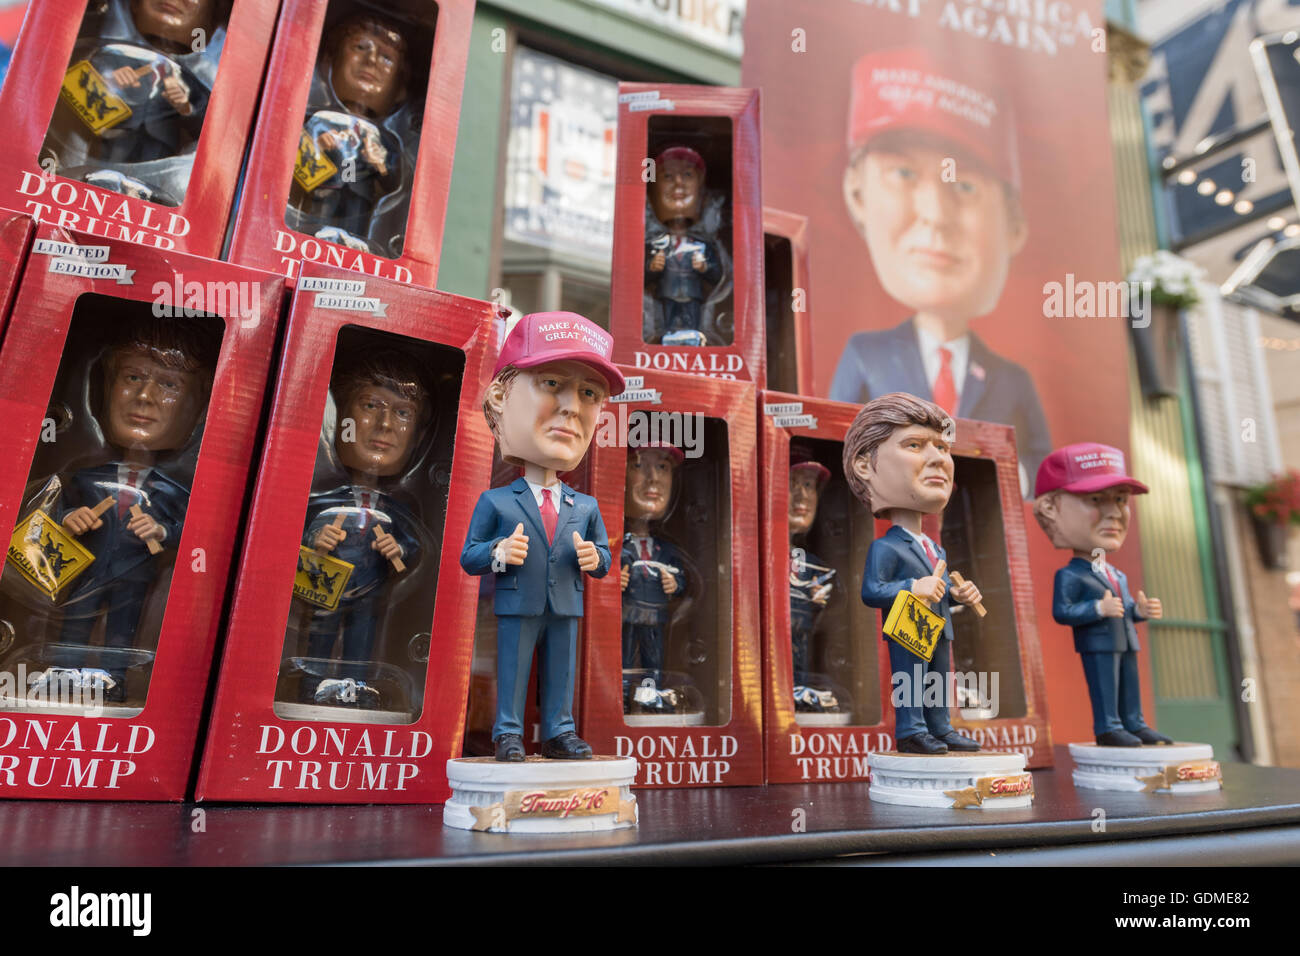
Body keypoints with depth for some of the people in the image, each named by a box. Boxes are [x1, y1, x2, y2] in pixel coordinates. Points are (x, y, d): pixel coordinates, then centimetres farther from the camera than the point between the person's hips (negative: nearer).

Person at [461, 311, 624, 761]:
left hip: (566, 608, 3)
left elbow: (604, 553, 12)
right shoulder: (494, 501, -5)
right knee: (512, 673, 8)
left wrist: (595, 558, -11)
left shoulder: (585, 506, 5)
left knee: (561, 673, 13)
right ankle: (508, 734, 22)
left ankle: (559, 733, 27)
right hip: (517, 607, -3)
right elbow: (468, 555, -3)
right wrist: (498, 552, -22)